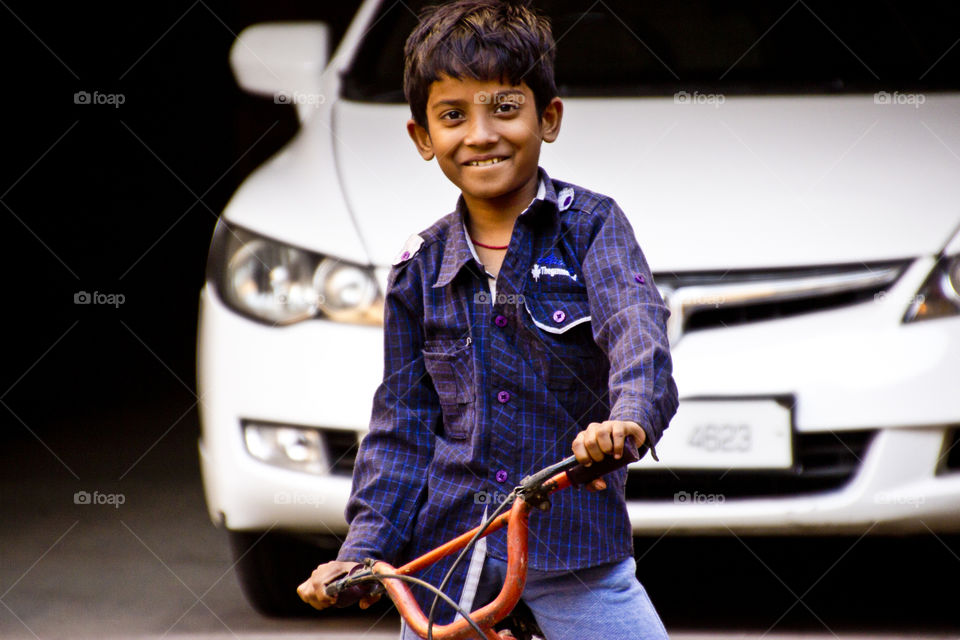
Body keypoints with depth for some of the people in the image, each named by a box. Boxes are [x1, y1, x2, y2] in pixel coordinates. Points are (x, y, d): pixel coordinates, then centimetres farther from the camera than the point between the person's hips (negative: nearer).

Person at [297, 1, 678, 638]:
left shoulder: (590, 225, -4)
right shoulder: (420, 268, 6)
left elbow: (635, 326, -22)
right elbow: (402, 424, 9)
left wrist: (631, 416, -44)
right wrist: (365, 548, -2)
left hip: (573, 541, -3)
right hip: (447, 546, 3)